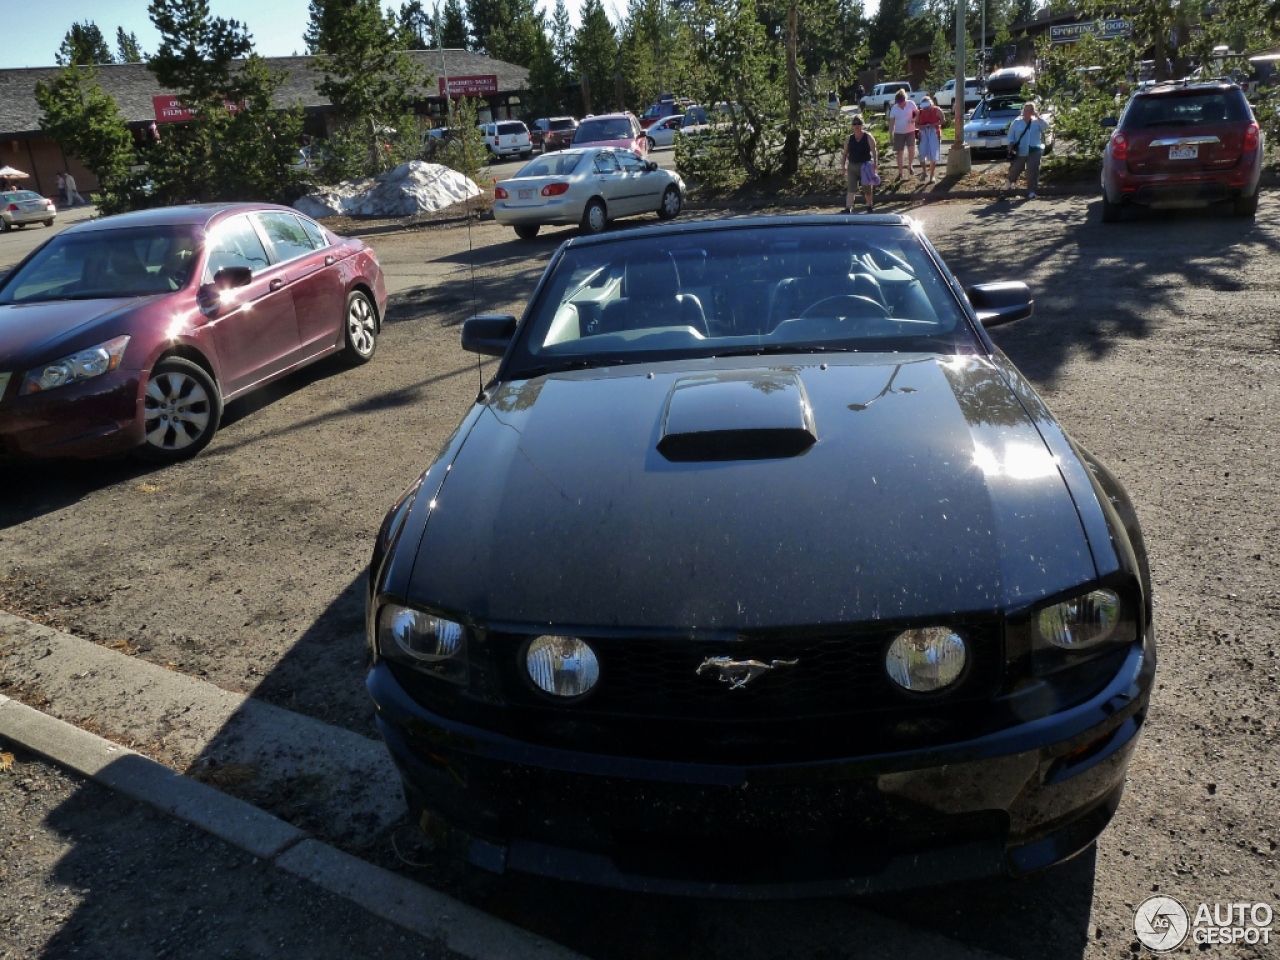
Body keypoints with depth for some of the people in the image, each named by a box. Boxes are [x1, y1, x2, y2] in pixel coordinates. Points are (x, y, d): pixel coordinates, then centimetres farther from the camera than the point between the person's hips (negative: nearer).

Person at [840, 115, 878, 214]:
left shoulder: (868, 137, -4)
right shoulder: (849, 138, 5)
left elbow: (874, 151, -10)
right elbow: (845, 153, 9)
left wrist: (874, 163, -23)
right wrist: (843, 166, 2)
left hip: (865, 166, -2)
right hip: (852, 166, 2)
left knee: (867, 189, 10)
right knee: (850, 189, -8)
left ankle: (869, 206, 30)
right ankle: (848, 209, -13)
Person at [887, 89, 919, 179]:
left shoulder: (911, 104, -11)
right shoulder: (894, 108, -10)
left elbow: (918, 113, 2)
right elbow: (891, 122, -4)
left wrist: (914, 119, -19)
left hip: (910, 131, 0)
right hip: (898, 133, 1)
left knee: (911, 150, -13)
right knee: (899, 153, 4)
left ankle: (910, 166, 15)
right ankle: (900, 173, 14)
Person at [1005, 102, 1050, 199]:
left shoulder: (1037, 122, 6)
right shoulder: (1016, 122, 8)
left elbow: (1046, 126, -12)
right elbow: (1010, 136, 8)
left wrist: (1037, 115, -13)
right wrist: (1011, 146, -11)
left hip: (1034, 151, -1)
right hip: (1020, 152, 1)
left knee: (1033, 171, -11)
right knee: (1015, 170, 12)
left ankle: (1031, 192, -8)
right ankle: (1010, 181, 46)